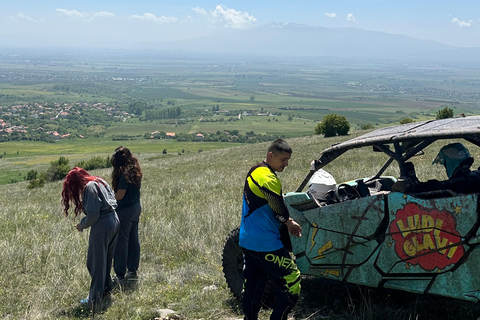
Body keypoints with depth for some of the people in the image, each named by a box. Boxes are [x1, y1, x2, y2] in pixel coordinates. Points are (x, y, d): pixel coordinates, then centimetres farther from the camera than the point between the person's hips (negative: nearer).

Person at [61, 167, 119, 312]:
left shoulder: (89, 187, -15)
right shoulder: (99, 181, 12)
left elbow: (93, 215, -19)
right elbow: (113, 202, 14)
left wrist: (81, 225, -2)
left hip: (102, 226, -9)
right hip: (114, 221, 9)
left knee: (96, 262, 2)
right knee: (106, 259, 21)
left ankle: (96, 298, 8)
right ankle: (107, 289, 33)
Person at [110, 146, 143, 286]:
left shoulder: (124, 174, -21)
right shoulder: (136, 172, 4)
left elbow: (120, 195, -20)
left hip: (125, 211, -9)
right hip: (136, 208, 9)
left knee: (121, 243, 2)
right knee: (133, 240, 17)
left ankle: (120, 275, 10)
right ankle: (133, 271, 28)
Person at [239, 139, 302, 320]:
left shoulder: (254, 171, 12)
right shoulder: (269, 179, -18)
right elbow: (279, 210, -15)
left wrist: (286, 222, 7)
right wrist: (290, 224, 5)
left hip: (247, 241, 10)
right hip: (265, 244, -10)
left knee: (252, 285, 17)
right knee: (291, 281, -4)